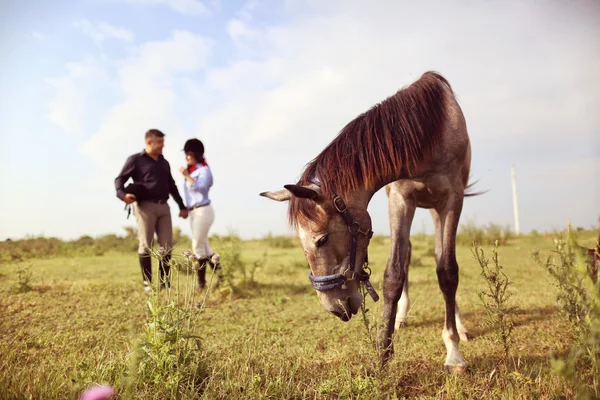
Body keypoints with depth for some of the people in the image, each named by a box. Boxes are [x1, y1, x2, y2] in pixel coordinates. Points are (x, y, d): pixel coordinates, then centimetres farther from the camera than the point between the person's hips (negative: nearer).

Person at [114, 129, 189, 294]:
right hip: (145, 206, -5)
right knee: (146, 246, -1)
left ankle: (165, 283, 12)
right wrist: (123, 194, -21)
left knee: (167, 245, 3)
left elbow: (172, 186, 26)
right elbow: (119, 179, 0)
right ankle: (147, 284, 6)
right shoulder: (135, 159, 3)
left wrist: (182, 206, 24)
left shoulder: (164, 162, 20)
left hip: (163, 206, 5)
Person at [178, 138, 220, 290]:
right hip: (193, 212, 9)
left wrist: (187, 176, -20)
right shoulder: (191, 170, 15)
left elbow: (201, 188, -20)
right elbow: (190, 190, 16)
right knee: (203, 246, 11)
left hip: (202, 210, -9)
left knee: (198, 247, -7)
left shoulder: (204, 169, -7)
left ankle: (201, 283, 0)